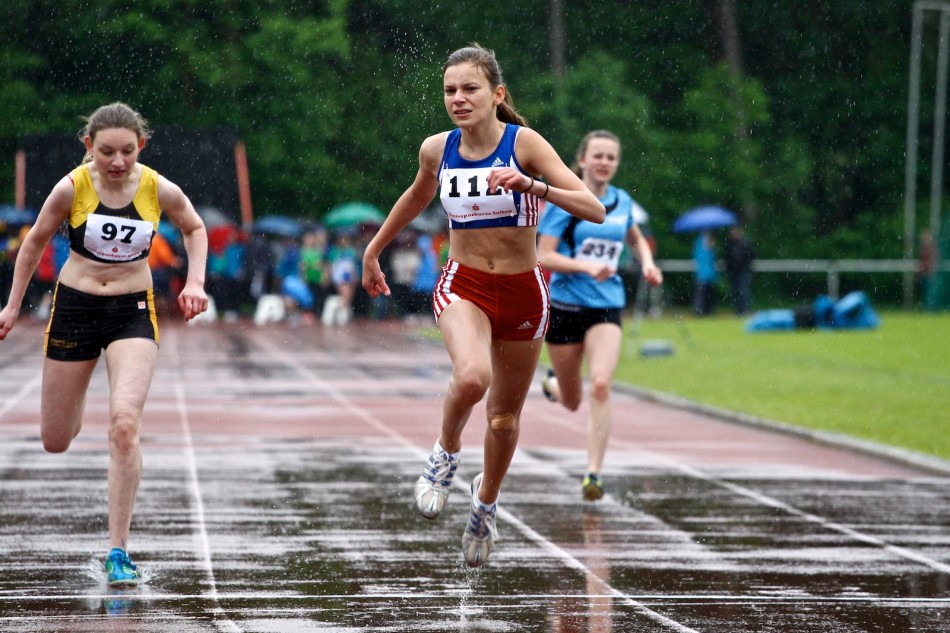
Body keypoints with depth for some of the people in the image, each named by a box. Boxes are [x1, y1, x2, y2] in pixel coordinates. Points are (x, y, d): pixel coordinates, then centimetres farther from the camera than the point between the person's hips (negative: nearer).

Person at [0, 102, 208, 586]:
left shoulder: (160, 190, -11)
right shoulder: (72, 188, -13)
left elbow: (194, 228, 11)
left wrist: (195, 281, -2)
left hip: (133, 311, -1)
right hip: (74, 307, 1)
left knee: (125, 424, -22)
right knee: (55, 442, 8)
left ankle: (118, 551, -15)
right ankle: (74, 413, 49)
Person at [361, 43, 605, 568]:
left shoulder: (524, 143, -15)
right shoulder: (437, 150, -6)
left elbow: (594, 209, -23)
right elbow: (417, 198, 18)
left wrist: (531, 185, -36)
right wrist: (373, 252, 26)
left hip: (522, 291, 0)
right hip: (462, 284, 0)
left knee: (505, 414, 14)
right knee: (471, 378, -32)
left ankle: (486, 502, 42)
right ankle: (446, 454, -2)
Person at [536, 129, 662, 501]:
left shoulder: (622, 202, 6)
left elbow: (636, 237, 28)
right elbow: (544, 257, -12)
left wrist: (647, 262, 8)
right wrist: (587, 266, -25)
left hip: (607, 307, 2)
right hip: (565, 306, -2)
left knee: (601, 386, -21)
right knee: (572, 401, 11)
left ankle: (593, 474, -17)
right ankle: (553, 383, 50)